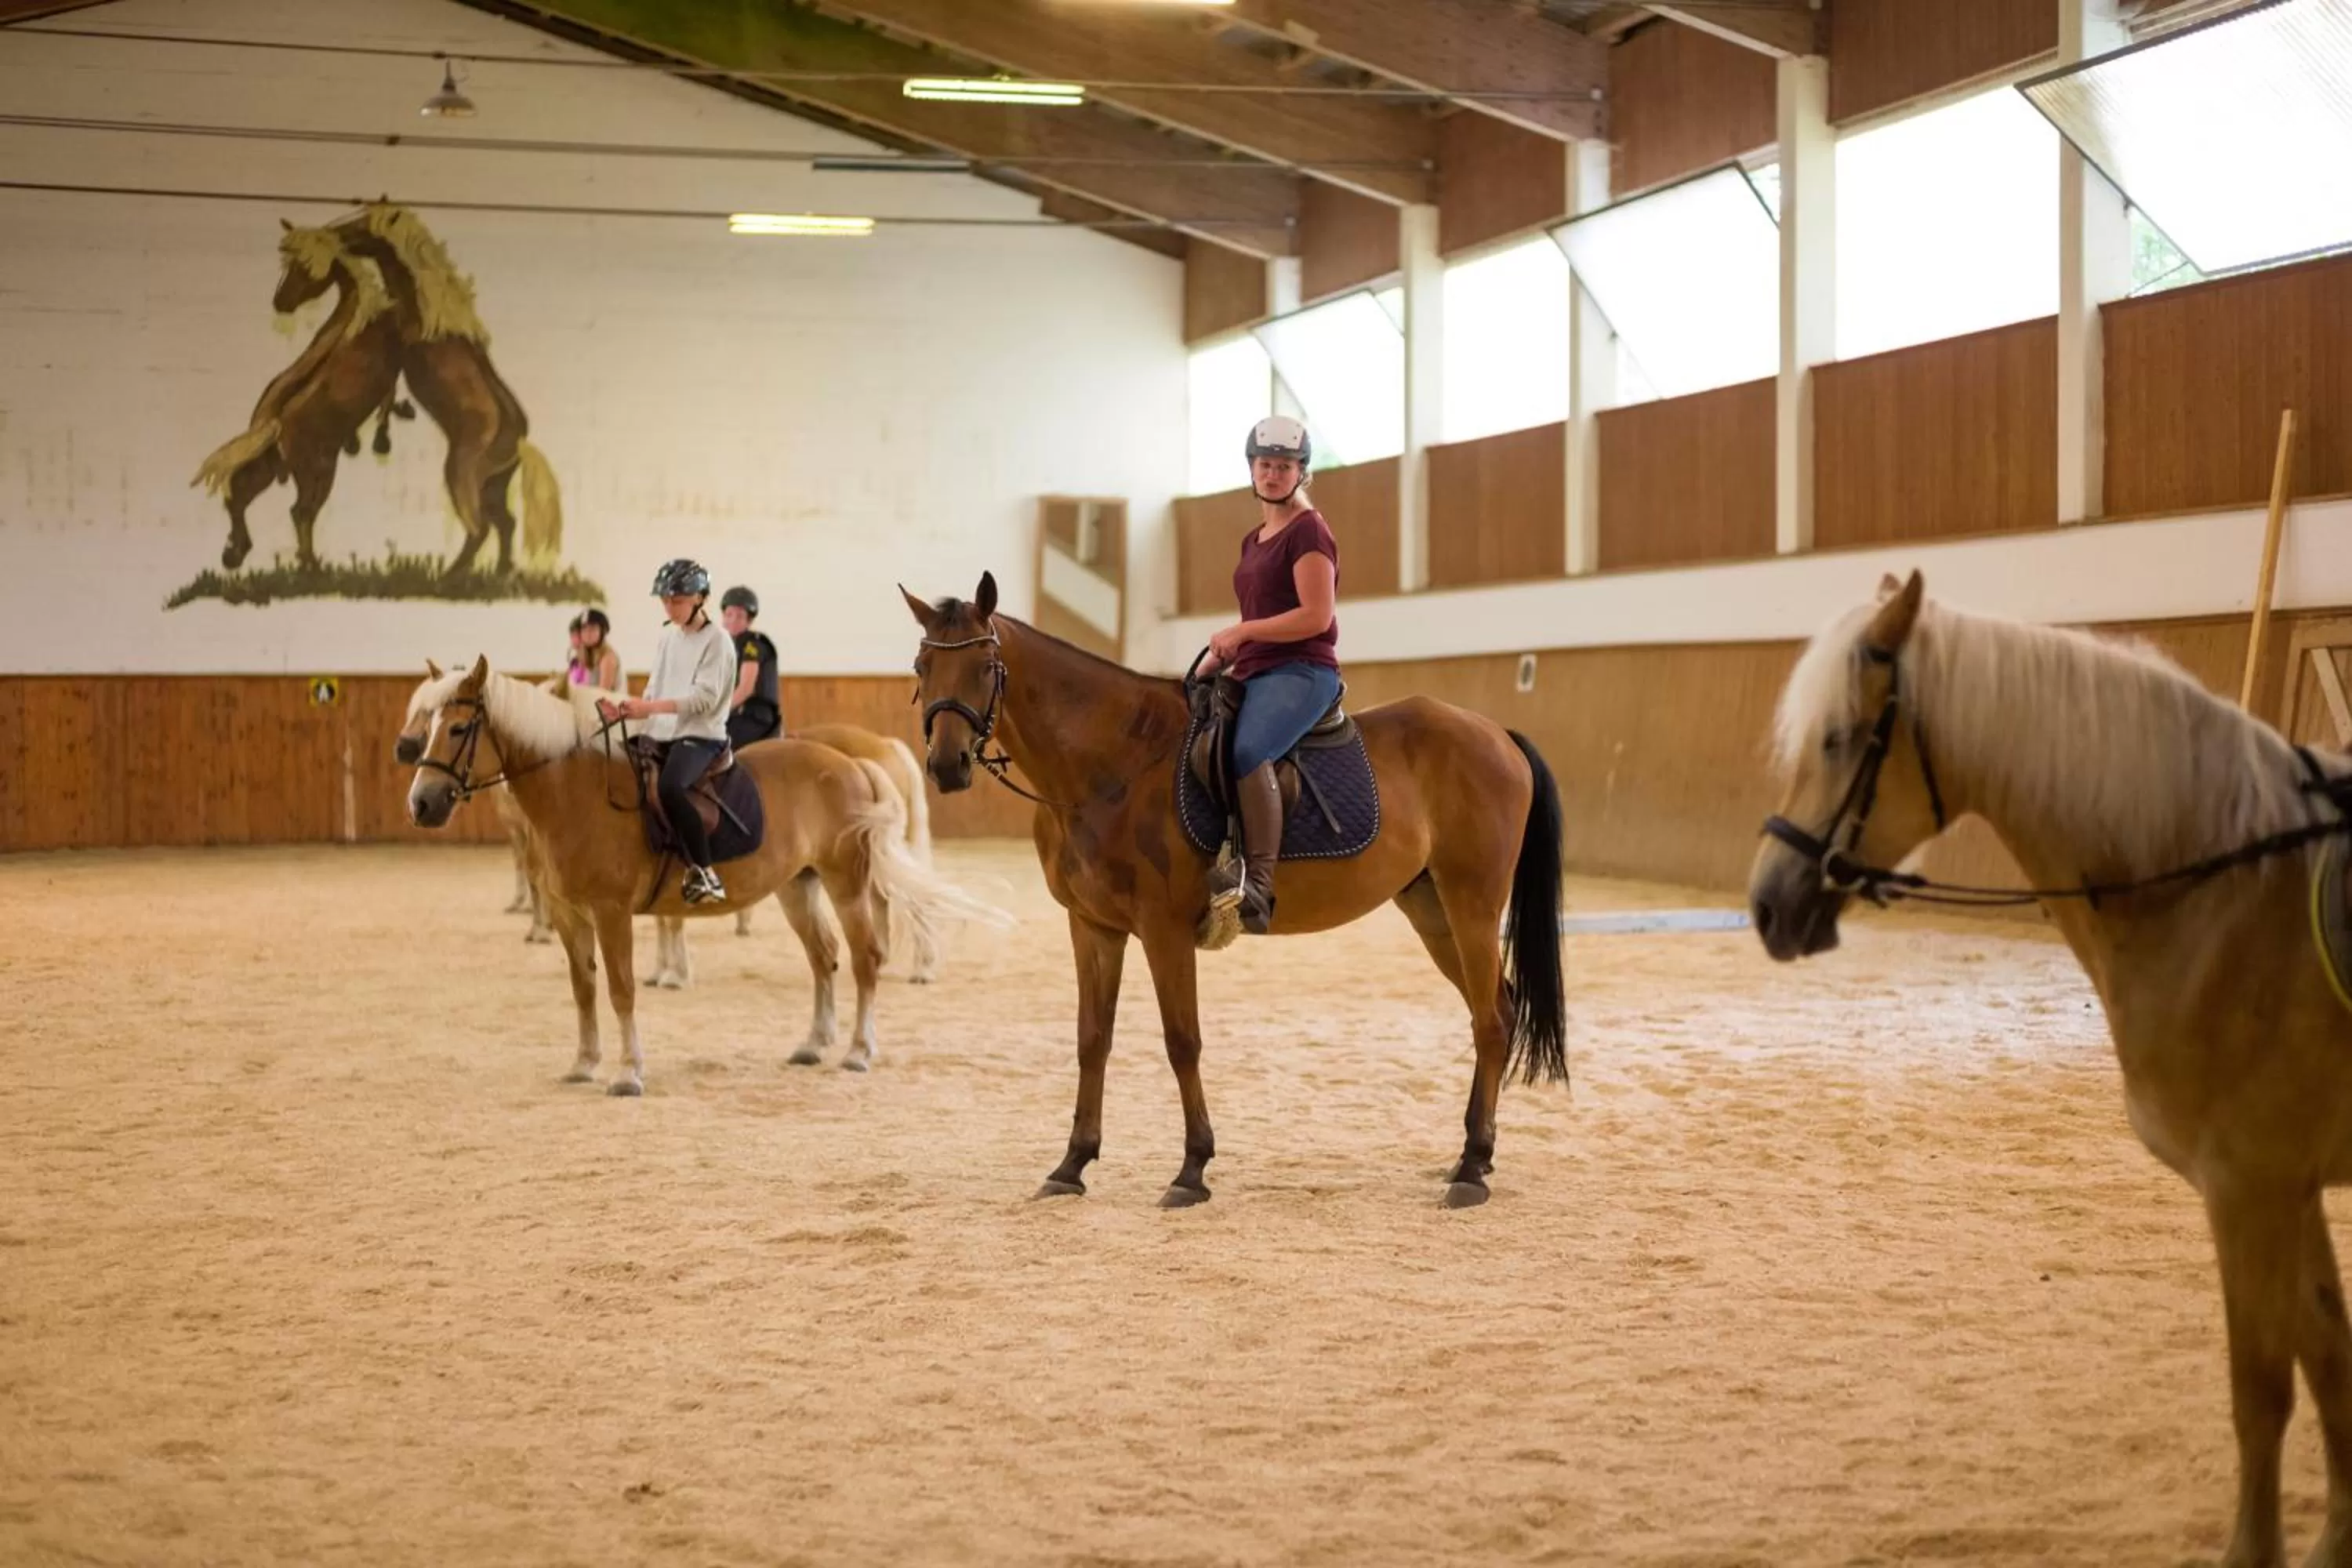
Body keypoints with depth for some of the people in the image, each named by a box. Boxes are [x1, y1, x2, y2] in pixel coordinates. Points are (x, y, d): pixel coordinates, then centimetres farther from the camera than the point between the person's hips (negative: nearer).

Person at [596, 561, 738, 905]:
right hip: (663, 736, 8)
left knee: (670, 788, -35)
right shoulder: (668, 636, 14)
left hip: (701, 737, -8)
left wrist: (650, 707, -25)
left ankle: (704, 873, -30)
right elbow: (655, 693, 16)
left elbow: (705, 698, -17)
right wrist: (626, 710, -4)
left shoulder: (716, 639, -7)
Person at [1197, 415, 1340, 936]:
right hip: (1253, 674, 10)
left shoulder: (1308, 531, -5)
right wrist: (1214, 663, 15)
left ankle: (1258, 886, -41)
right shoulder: (1253, 541, 22)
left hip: (1301, 672, -10)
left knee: (1246, 752, -36)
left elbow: (1316, 616, -15)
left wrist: (1241, 632, -15)